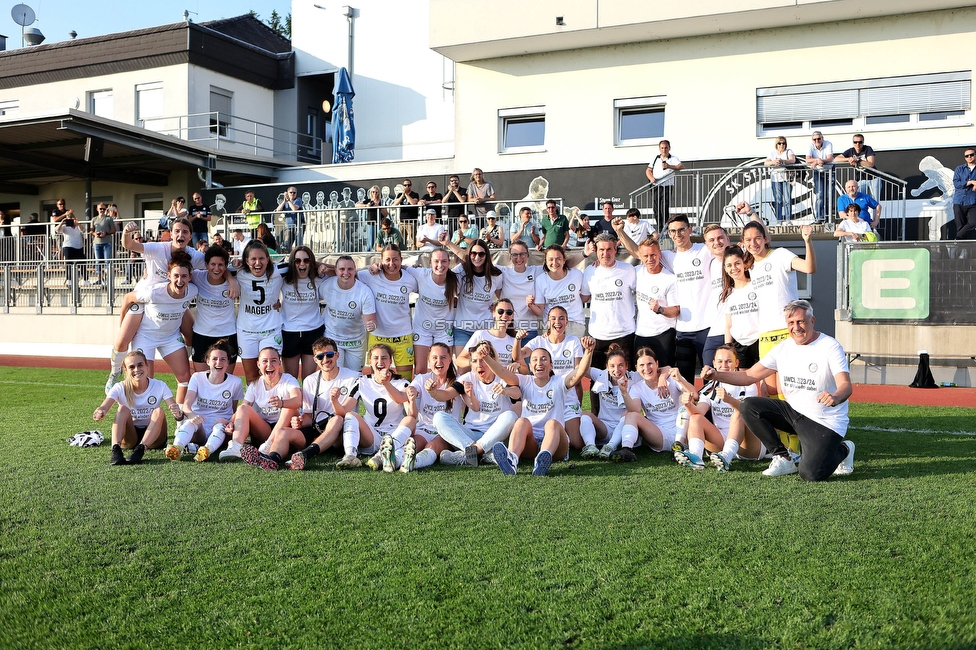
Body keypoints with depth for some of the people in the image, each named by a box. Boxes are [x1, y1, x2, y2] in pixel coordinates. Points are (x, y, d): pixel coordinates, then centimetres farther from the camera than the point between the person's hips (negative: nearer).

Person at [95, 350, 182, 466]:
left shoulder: (160, 386, -8)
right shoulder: (120, 388, -7)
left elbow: (178, 415, -18)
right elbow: (103, 409, -23)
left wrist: (178, 414, -44)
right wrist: (99, 414, -48)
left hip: (153, 437, 0)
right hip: (129, 438, 0)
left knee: (159, 411, -27)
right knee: (123, 409, -24)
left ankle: (140, 450, -42)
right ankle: (115, 450, -42)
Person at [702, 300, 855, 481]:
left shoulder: (830, 347, -13)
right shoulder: (783, 349, 3)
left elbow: (846, 386, -25)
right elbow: (750, 376, 3)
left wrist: (835, 397, -50)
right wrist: (716, 375, -12)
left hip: (825, 423, -6)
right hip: (793, 412, 6)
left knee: (811, 474, -23)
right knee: (748, 406, -14)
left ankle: (842, 450, 12)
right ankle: (783, 458, -1)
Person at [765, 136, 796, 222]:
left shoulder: (789, 151, 9)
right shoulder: (772, 153, 15)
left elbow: (793, 160, -10)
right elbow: (766, 163, 0)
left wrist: (782, 161, -30)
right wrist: (773, 162, -24)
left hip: (787, 178, -1)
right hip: (775, 178, 2)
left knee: (787, 200, -8)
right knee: (778, 200, -1)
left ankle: (788, 220, -5)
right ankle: (779, 221, 2)